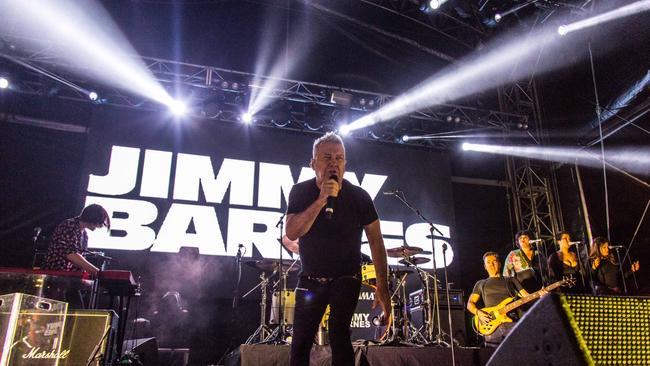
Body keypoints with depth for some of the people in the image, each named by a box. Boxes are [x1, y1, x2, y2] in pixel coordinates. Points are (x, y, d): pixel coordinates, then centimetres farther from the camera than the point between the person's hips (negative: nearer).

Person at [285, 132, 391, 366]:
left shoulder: (359, 197, -13)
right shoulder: (300, 192, -9)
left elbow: (376, 241, -9)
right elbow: (291, 233, -22)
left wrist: (382, 287, -13)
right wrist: (322, 199, -32)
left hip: (346, 279, -2)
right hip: (310, 279, 2)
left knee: (338, 334, -18)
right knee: (300, 344, 6)